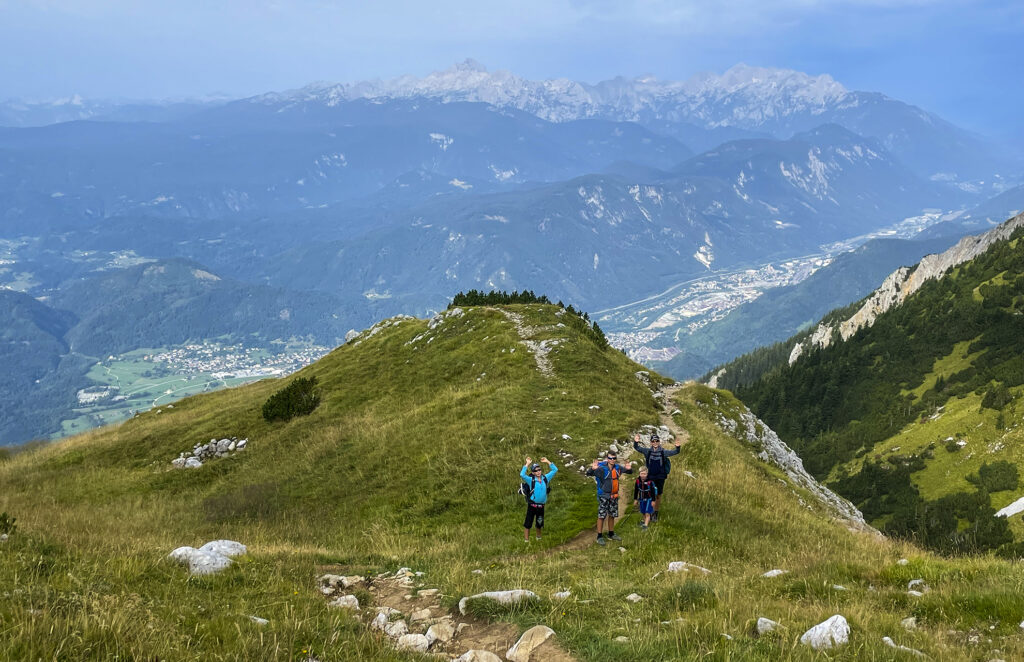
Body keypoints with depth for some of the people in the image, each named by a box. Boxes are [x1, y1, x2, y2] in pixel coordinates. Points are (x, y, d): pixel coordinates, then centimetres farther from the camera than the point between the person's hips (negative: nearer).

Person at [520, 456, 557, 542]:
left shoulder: (545, 478, 4)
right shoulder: (531, 480, -8)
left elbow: (555, 470, 8)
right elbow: (522, 475, -25)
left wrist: (547, 462, 1)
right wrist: (527, 464, -22)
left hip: (541, 506, 4)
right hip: (532, 505, -4)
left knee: (539, 523, 19)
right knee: (528, 523, -2)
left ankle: (538, 537, 40)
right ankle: (526, 540, 7)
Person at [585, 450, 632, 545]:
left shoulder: (618, 468, 0)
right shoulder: (601, 469, -17)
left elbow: (630, 472, 13)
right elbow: (589, 473, -25)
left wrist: (629, 469, -12)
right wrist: (593, 469, -48)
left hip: (614, 496, 6)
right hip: (603, 496, -6)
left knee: (612, 515, 16)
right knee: (601, 516, -4)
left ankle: (611, 534, 29)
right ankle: (599, 536, 3)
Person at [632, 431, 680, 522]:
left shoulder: (663, 452, -4)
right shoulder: (648, 451, -3)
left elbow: (675, 452, -10)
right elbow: (637, 447, -8)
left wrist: (677, 447, -31)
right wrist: (636, 442, -29)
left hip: (660, 477, 0)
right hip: (650, 477, 0)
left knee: (658, 496, 9)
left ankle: (656, 514, 23)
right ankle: (650, 513, 9)